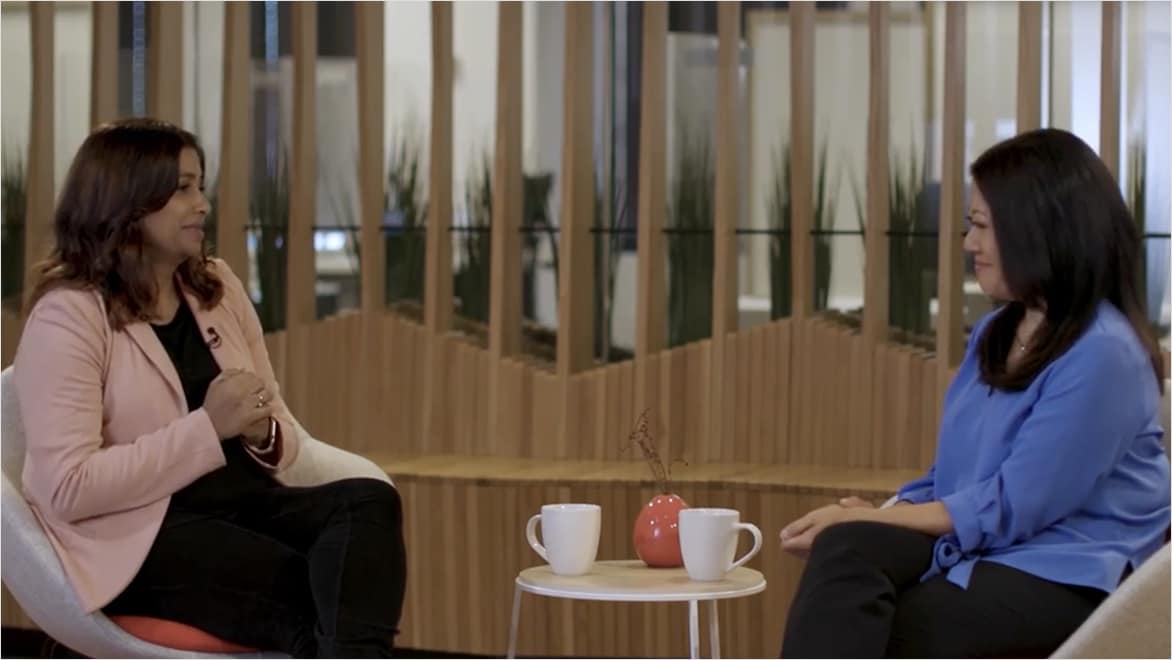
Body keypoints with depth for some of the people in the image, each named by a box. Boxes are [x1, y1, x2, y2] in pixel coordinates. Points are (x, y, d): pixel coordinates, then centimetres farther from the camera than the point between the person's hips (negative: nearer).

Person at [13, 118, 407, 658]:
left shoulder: (218, 288, 15)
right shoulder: (67, 316, -6)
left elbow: (281, 434, 17)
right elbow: (68, 487, -16)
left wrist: (262, 433, -10)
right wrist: (208, 427, -18)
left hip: (241, 499, 6)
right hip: (135, 536, -6)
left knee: (369, 500, -27)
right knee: (313, 588, -31)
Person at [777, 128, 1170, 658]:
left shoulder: (1101, 354, -15)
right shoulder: (995, 334, 15)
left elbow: (1013, 507, -18)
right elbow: (947, 477, 16)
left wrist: (874, 518, -12)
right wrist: (869, 521, -4)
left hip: (1064, 575, -7)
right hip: (978, 547, 7)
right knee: (846, 550, -25)